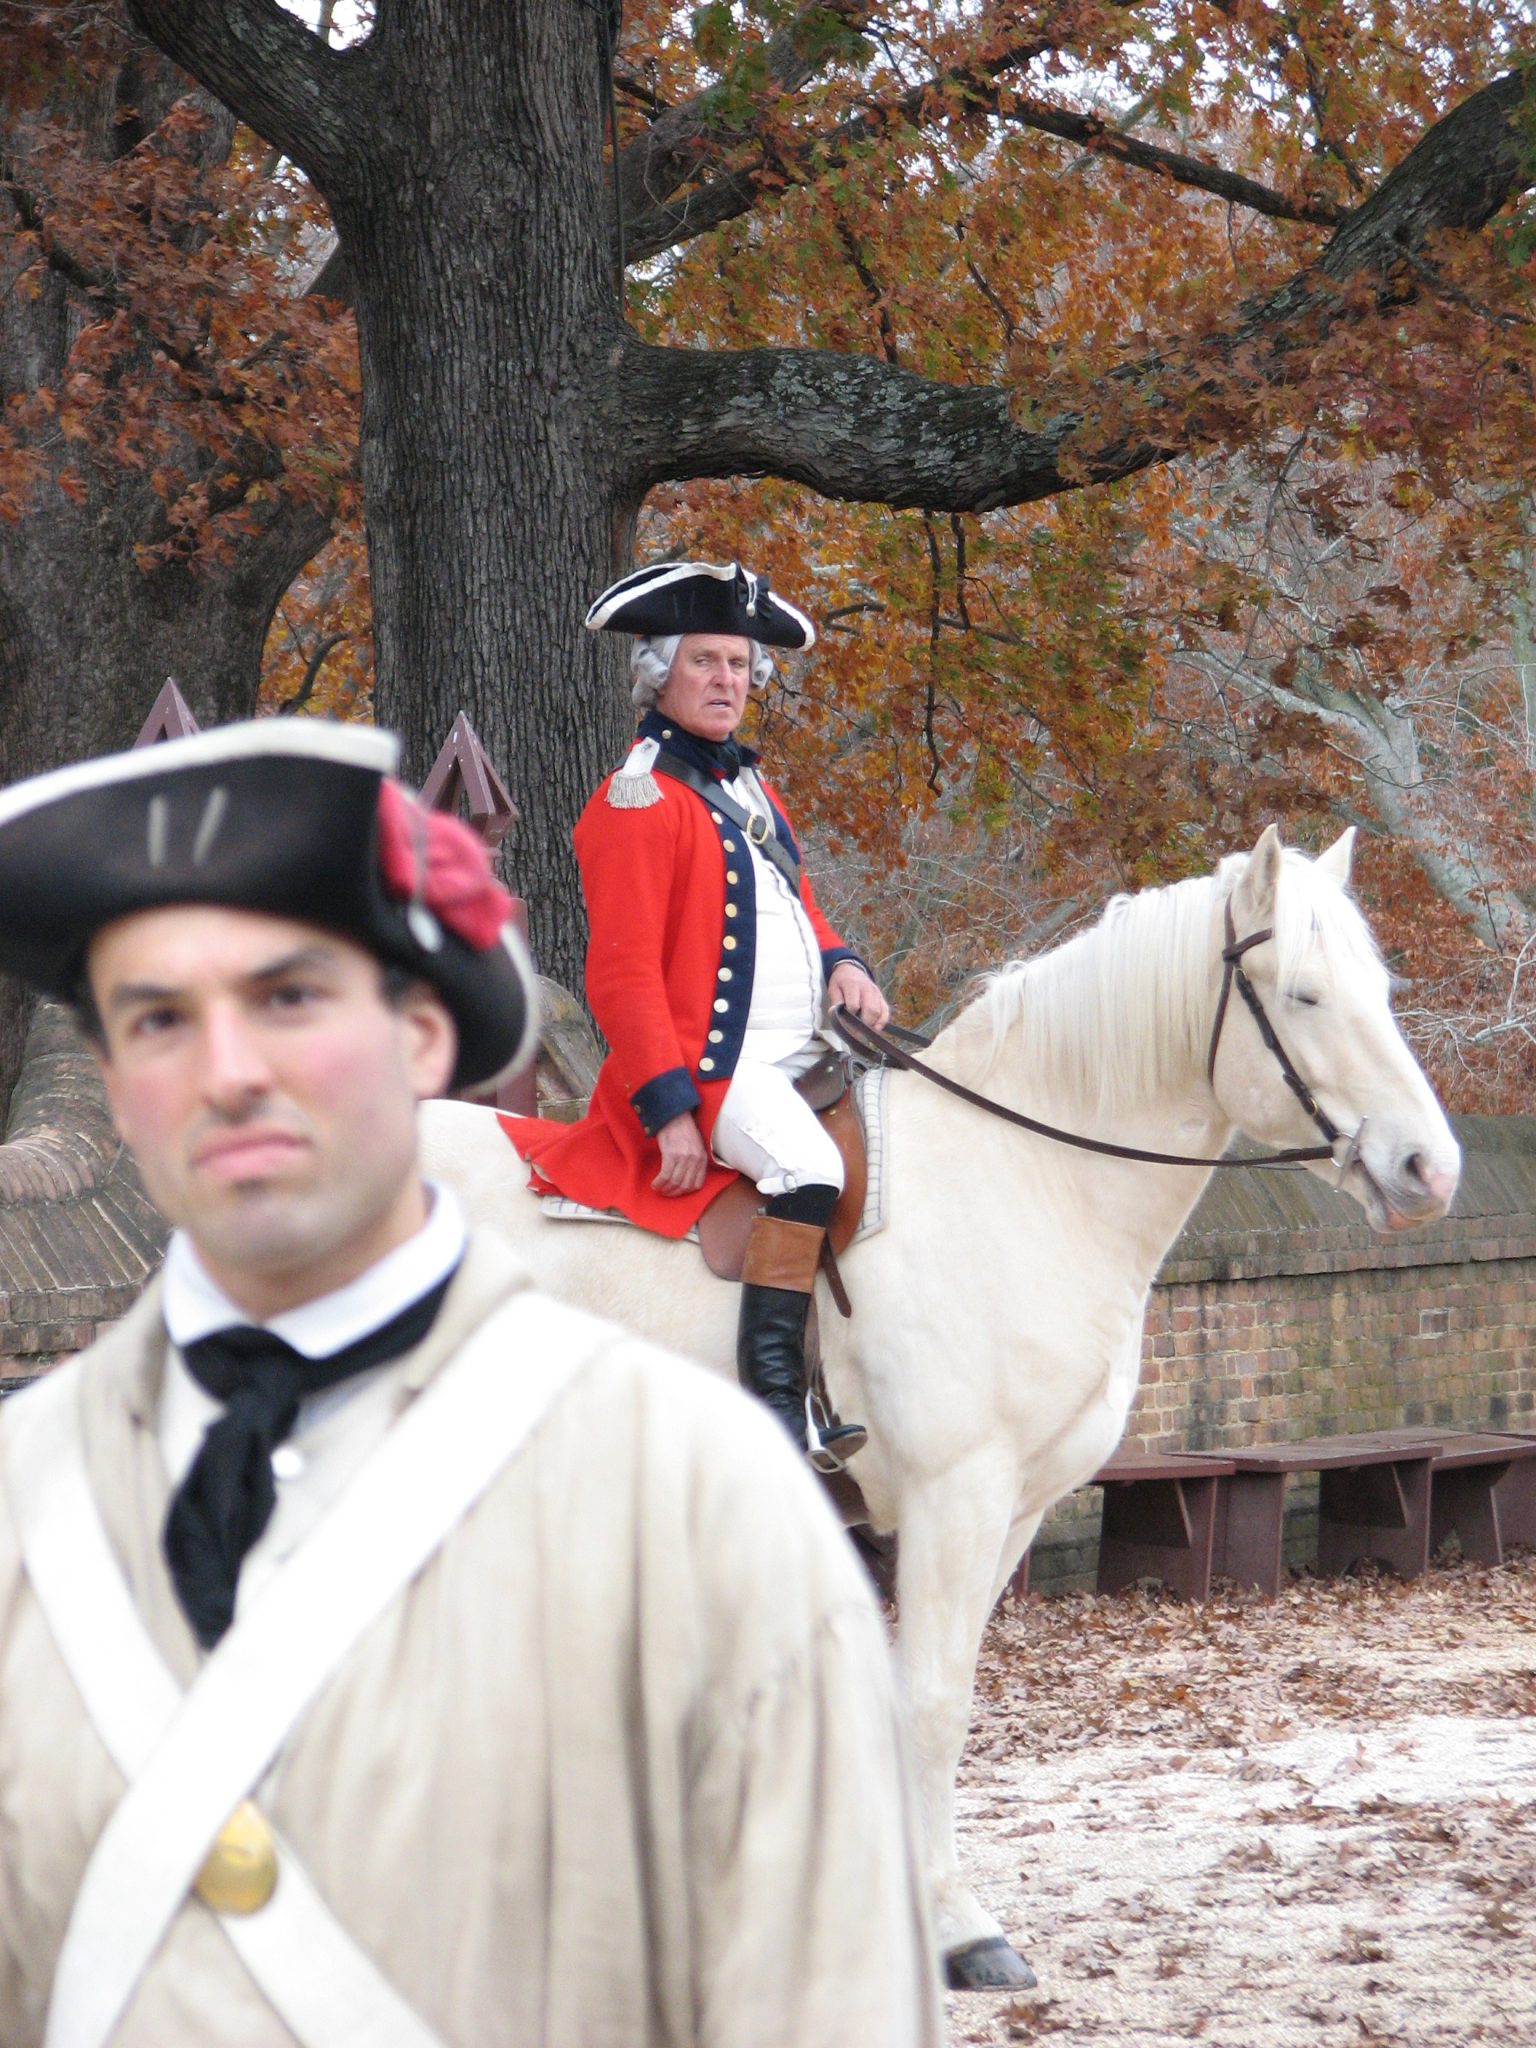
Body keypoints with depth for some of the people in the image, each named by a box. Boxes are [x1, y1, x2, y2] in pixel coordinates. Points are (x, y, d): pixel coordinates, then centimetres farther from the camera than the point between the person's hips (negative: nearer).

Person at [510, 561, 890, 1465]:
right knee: (811, 1166, -32)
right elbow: (622, 976, -13)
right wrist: (670, 1112, -20)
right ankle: (774, 1401, -32)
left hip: (799, 1057, 10)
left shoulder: (752, 792, 21)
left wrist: (842, 966, 2)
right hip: (711, 1066, -10)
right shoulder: (637, 803, -8)